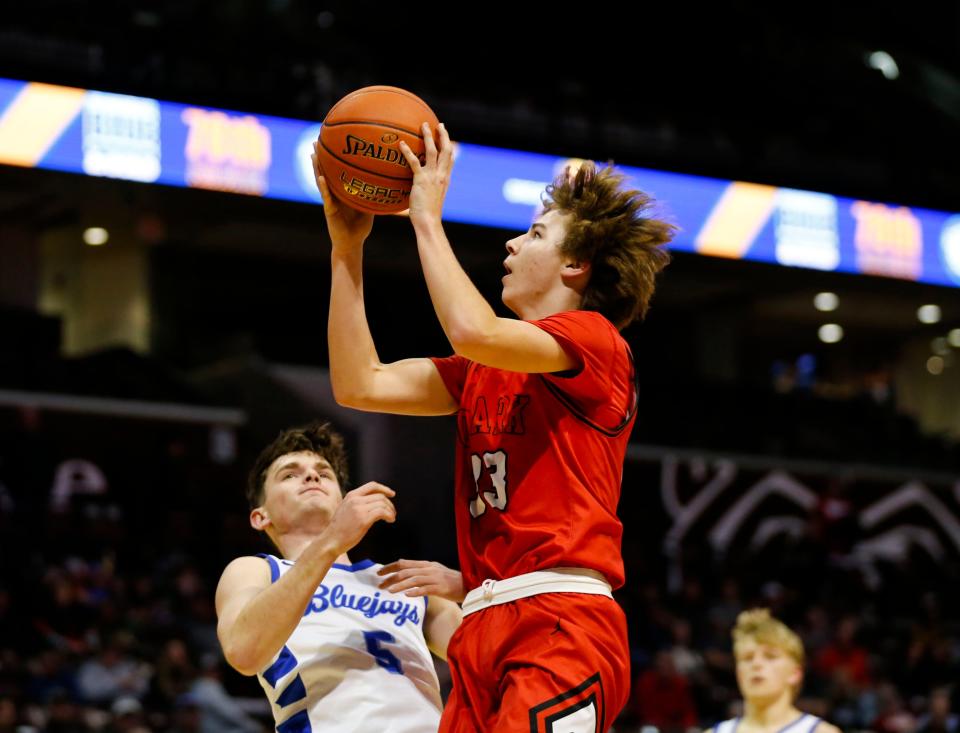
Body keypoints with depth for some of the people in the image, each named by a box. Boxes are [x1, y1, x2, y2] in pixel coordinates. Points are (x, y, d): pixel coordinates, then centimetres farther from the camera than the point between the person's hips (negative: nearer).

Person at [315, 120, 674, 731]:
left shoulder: (596, 339, -1)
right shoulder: (485, 371, 24)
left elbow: (473, 332, -18)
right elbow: (360, 384, 18)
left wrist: (428, 219, -5)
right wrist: (347, 247, 17)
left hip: (560, 625, -8)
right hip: (484, 633, 8)